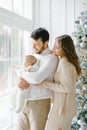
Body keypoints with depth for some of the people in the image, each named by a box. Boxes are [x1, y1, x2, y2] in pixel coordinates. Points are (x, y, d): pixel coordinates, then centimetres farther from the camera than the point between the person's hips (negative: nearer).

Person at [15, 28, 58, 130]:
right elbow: (24, 72, 14)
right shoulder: (35, 56, 11)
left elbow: (37, 78, -26)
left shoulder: (52, 58, -15)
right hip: (26, 102, 7)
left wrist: (21, 73, -8)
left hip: (40, 103, -7)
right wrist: (21, 80, -11)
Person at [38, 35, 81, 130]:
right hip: (67, 105, 9)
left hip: (62, 106, -9)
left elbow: (66, 87, -23)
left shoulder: (64, 62, -19)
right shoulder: (63, 61, 9)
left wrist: (43, 84, -20)